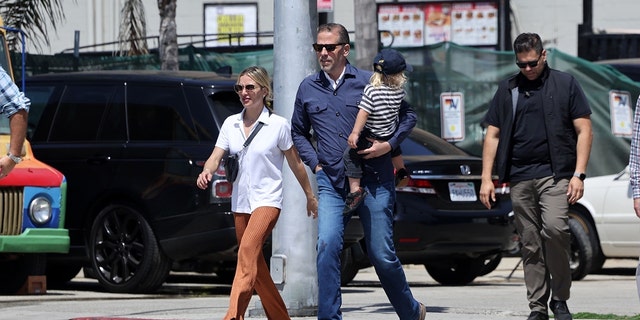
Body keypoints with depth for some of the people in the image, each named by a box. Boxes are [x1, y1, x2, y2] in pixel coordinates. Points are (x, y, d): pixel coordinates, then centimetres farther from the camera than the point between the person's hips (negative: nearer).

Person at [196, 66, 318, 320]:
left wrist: (310, 196, 12)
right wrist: (207, 172, -22)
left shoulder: (278, 125, -4)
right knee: (256, 266, 10)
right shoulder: (230, 124, 8)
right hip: (240, 202, 6)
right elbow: (216, 157, 1)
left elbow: (295, 163, 4)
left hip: (267, 200, -6)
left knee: (248, 249, -26)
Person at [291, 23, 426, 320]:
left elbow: (408, 114, 7)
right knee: (327, 248, -17)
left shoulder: (369, 82, -2)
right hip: (331, 184, 2)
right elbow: (298, 132, 21)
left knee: (382, 255, 4)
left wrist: (389, 144, -7)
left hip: (374, 182, -2)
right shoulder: (308, 88, 6)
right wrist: (314, 162, 7)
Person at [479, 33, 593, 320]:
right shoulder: (507, 90, 14)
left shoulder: (565, 85, 5)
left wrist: (578, 174, -7)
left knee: (554, 228, -22)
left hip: (554, 174, -4)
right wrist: (486, 178, 6)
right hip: (520, 178, 4)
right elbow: (493, 135, 15)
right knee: (530, 245, 3)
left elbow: (584, 131, 3)